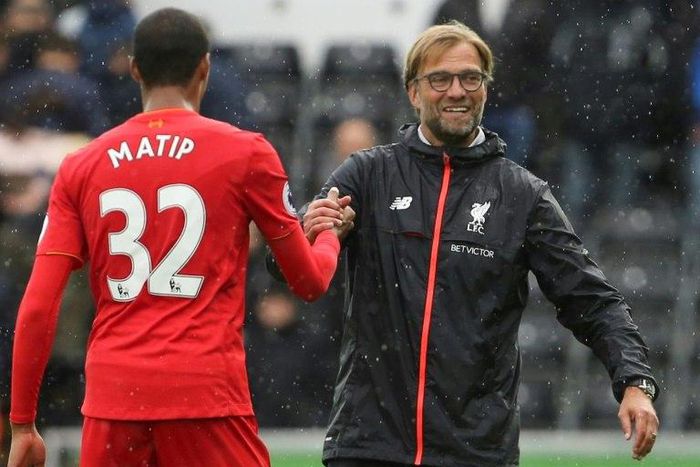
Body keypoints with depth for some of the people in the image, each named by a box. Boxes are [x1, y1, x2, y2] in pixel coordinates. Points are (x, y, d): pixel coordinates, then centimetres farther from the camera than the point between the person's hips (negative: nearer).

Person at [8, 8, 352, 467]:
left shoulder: (82, 166, 9)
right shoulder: (246, 153, 2)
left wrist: (22, 425, 8)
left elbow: (37, 309, 3)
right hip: (206, 394, -3)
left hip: (111, 395, 3)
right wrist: (331, 235, 33)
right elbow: (309, 280, 11)